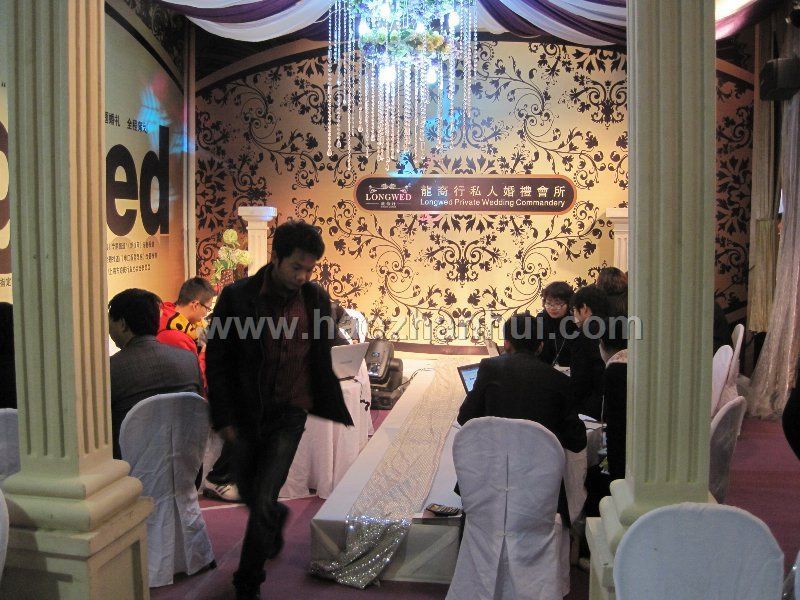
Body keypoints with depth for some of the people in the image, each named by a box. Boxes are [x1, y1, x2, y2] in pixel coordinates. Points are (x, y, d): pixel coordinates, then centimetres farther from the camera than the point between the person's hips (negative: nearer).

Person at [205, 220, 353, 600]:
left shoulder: (316, 298, -3)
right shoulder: (236, 296, -10)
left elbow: (323, 358, 9)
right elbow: (217, 362, -5)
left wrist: (331, 406, 7)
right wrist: (224, 418, -7)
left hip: (289, 415, -1)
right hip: (246, 413, 1)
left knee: (262, 501, -4)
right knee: (249, 494, 18)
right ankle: (276, 516, 54)